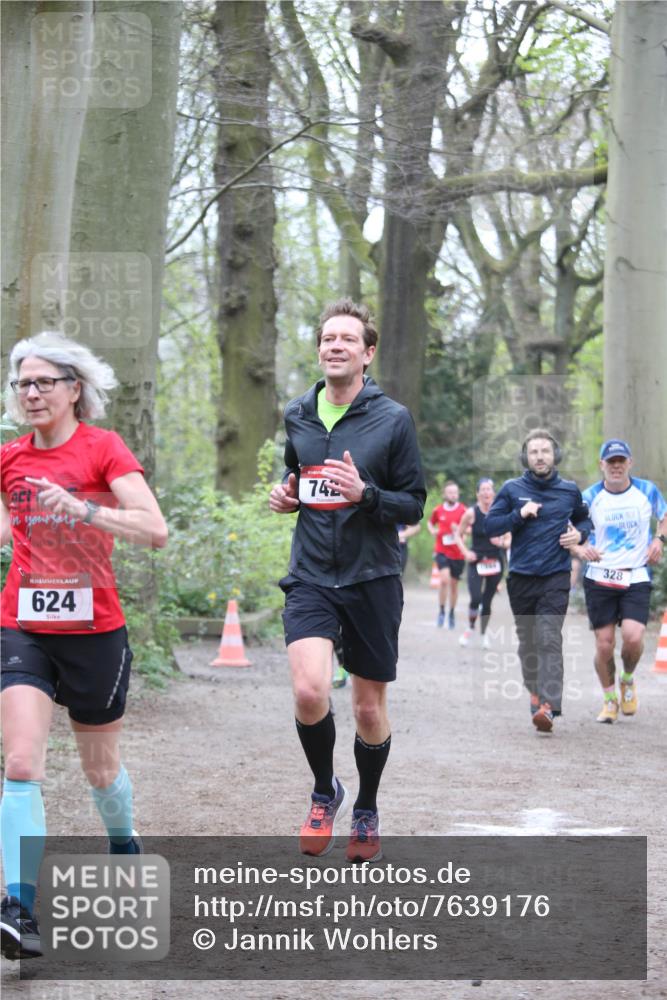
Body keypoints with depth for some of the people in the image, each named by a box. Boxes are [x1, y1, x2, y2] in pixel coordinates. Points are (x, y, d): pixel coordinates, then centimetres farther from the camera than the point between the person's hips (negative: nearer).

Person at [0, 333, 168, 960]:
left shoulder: (103, 449, -7)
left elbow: (155, 530, -19)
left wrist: (83, 510, -29)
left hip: (93, 631, -2)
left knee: (101, 770, 14)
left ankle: (123, 847, 44)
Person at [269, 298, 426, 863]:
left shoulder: (393, 420, -5)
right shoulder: (298, 415, 6)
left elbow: (414, 504, -3)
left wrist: (366, 494, -22)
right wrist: (286, 496, 2)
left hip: (372, 578, -1)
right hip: (311, 577, 2)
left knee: (369, 708, 8)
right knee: (309, 692, -18)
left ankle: (367, 811, 31)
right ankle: (325, 793, 9)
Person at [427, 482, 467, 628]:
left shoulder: (463, 510, -4)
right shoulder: (438, 510, 2)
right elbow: (430, 523, 20)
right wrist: (433, 531, 0)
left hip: (458, 554, 0)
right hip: (442, 551, 0)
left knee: (454, 584, 9)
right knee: (445, 579, -20)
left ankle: (452, 614, 27)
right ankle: (441, 611, -6)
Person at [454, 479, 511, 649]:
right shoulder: (471, 513, -6)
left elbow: (509, 539, 4)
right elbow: (458, 534, 4)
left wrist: (502, 543, -18)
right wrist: (466, 552, -9)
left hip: (495, 561, 1)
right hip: (476, 560, -1)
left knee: (487, 601, 8)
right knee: (476, 598, -15)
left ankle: (483, 633, 27)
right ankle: (470, 629, 10)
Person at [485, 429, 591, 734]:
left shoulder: (569, 490, 6)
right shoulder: (512, 489, 2)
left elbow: (584, 519, 23)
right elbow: (490, 525, 0)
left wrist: (579, 534, 1)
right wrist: (519, 514, -14)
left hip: (556, 576, -1)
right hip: (521, 578, 1)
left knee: (549, 639, -16)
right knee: (527, 640, 12)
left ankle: (548, 706, -24)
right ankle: (535, 690, 35)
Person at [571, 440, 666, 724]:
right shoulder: (590, 497, -1)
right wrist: (580, 549, -19)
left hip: (636, 578, 0)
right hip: (599, 579, 0)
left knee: (633, 637, -18)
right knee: (604, 645, -1)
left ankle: (628, 679, 15)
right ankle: (609, 698, 21)